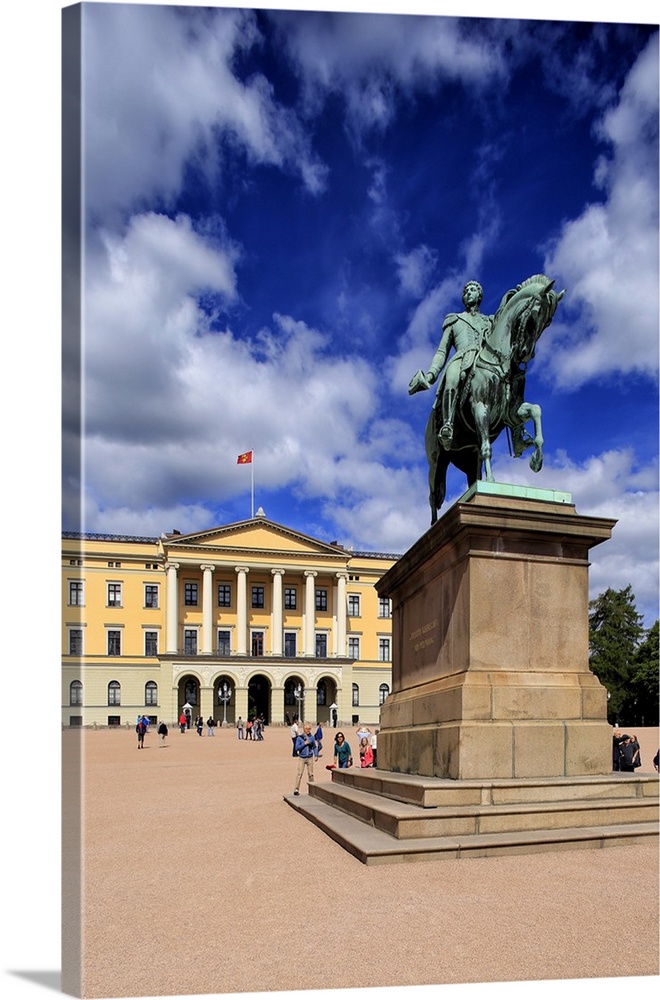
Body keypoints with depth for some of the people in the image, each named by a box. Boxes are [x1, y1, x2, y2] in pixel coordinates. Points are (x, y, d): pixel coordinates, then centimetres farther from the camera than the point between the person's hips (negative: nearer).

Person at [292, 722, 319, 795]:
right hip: (302, 758, -2)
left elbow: (314, 747, 12)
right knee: (299, 774, -6)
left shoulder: (311, 737, 2)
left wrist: (316, 755, 1)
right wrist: (304, 744, -16)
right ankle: (296, 789, -1)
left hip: (310, 758, 3)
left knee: (311, 774, 7)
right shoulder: (299, 737, -5)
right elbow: (296, 748, -8)